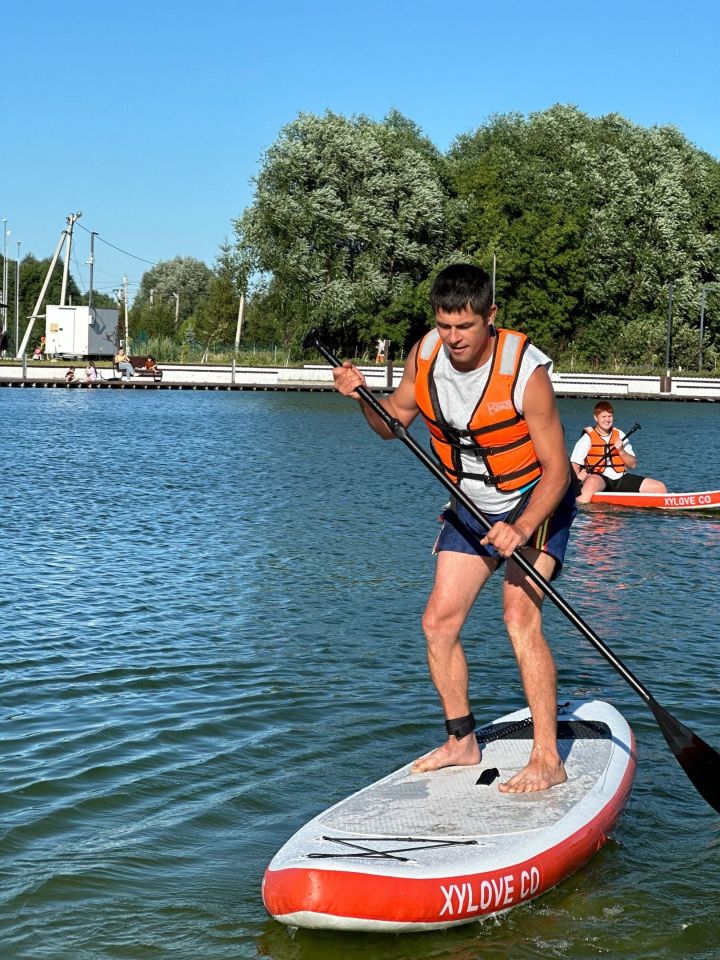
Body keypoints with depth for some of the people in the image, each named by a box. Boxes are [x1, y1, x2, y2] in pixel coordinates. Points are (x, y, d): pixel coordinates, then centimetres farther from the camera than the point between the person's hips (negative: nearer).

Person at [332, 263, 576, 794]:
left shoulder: (525, 371, -27)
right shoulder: (426, 353, -12)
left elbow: (556, 469, -23)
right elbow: (393, 422, 5)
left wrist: (521, 528, -37)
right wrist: (363, 398, -16)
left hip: (536, 501, -6)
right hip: (472, 507, 6)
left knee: (520, 615, -22)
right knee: (440, 621, 3)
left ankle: (548, 760, -18)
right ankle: (462, 743, 20)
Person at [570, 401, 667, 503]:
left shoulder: (619, 435, 14)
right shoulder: (588, 438, 1)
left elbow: (633, 464, 12)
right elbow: (574, 464, -5)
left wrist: (621, 451, -7)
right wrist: (578, 475, -28)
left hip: (620, 479, 5)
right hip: (599, 479, -5)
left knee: (660, 487, -7)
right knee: (592, 482, -43)